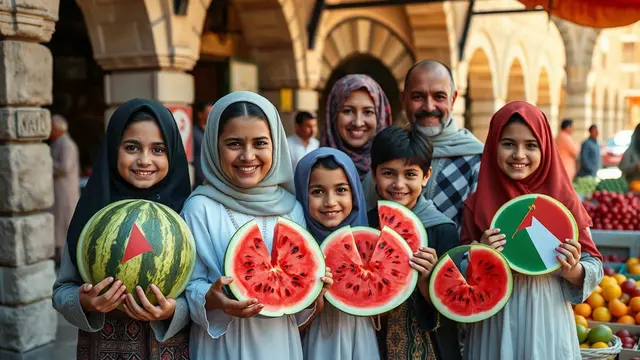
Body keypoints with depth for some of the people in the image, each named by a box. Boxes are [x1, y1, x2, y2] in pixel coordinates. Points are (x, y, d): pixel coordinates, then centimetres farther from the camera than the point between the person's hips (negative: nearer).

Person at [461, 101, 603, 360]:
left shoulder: (563, 200, -5)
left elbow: (594, 268, 0)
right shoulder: (477, 204, -5)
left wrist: (574, 271, -19)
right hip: (493, 329, 0)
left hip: (548, 327, 0)